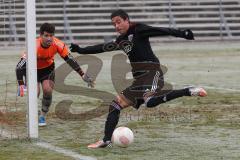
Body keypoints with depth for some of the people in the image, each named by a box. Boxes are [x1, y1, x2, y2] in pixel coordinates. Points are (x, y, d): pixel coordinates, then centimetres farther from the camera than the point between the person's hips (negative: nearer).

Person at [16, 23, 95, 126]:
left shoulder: (58, 45, -28)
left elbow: (70, 60, -18)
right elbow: (19, 67, -38)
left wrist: (83, 76, -20)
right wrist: (21, 85, -45)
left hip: (48, 68, 3)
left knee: (48, 90, -15)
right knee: (35, 92, -18)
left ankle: (43, 117, 7)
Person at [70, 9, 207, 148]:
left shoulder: (138, 30, -4)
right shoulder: (122, 40, 19)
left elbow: (162, 31, -14)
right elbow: (103, 47, 32)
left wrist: (182, 33, -27)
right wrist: (81, 50, 35)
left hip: (151, 73, -9)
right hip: (139, 78, 9)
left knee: (150, 101, -35)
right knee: (116, 104, 8)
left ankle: (190, 91, -28)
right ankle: (106, 140, 13)